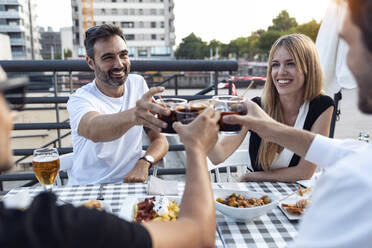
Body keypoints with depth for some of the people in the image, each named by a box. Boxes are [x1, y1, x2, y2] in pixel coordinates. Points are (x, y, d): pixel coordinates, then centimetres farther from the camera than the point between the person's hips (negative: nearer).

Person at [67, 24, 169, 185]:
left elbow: (159, 139, 2)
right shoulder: (79, 99, -12)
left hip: (132, 183, 2)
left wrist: (144, 162, -19)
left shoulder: (138, 83, 2)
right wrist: (133, 115, -56)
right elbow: (94, 131, -36)